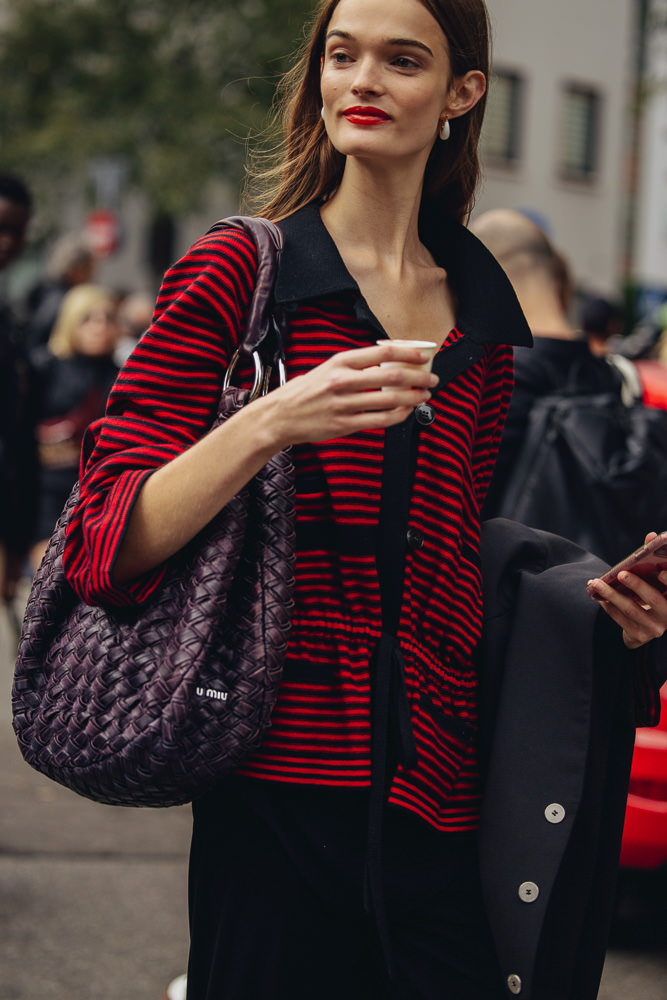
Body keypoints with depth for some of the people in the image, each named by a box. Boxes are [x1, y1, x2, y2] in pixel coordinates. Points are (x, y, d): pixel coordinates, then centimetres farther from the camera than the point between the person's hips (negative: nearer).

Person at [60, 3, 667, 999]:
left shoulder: (480, 317, 13)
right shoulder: (240, 271, -1)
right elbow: (108, 546, -9)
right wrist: (272, 423, -22)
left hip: (437, 805, 4)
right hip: (280, 798, -4)